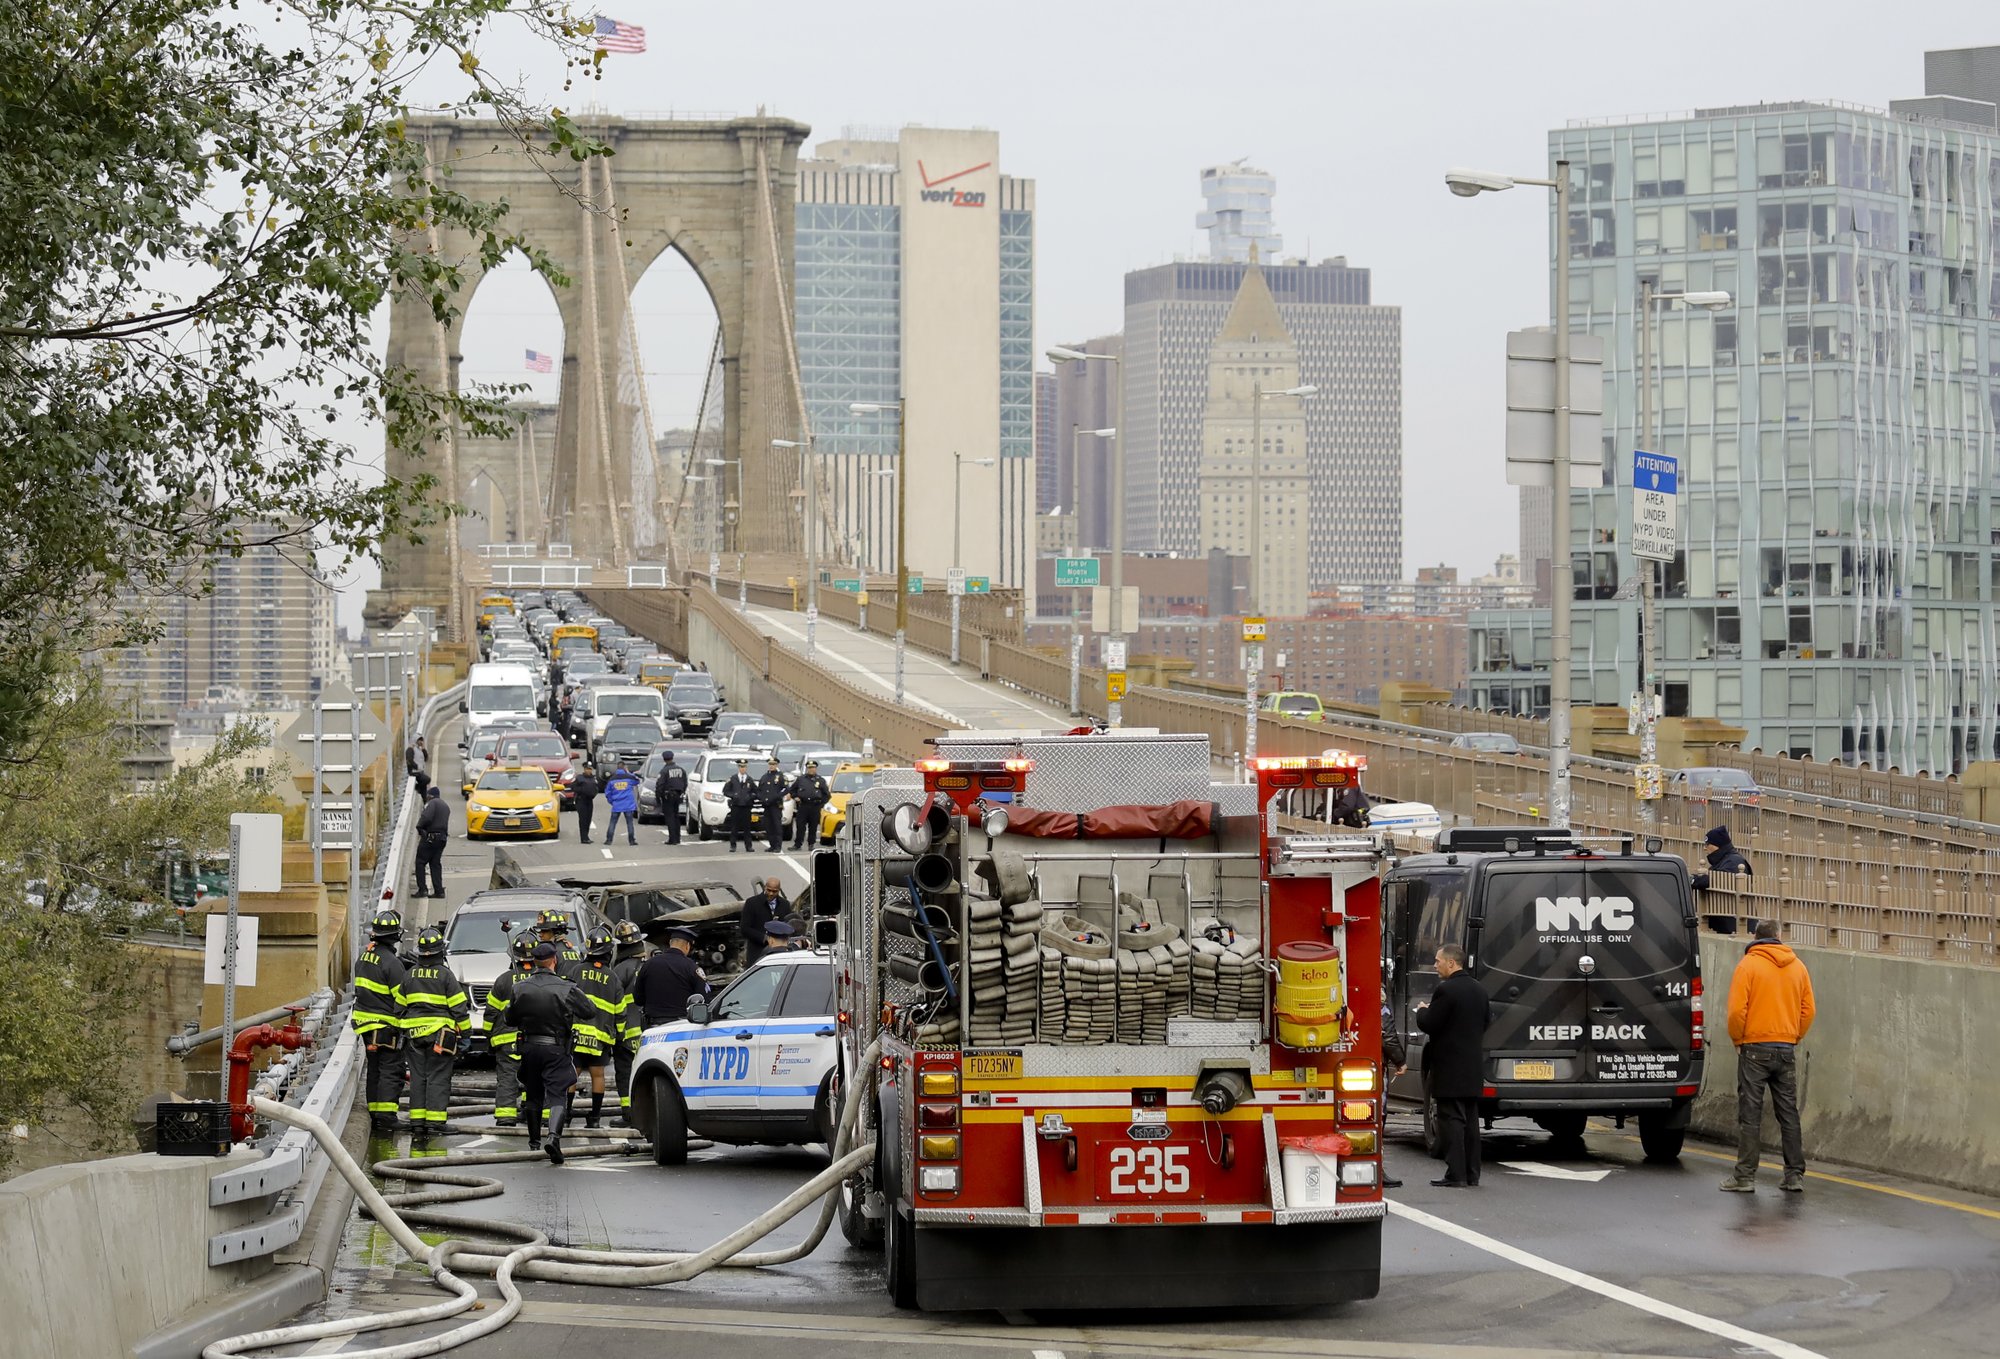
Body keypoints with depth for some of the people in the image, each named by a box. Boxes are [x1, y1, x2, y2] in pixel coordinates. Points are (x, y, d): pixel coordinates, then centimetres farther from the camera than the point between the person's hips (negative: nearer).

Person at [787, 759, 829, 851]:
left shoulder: (821, 780, 9)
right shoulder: (800, 779, 12)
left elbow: (827, 795, 12)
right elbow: (792, 789, 21)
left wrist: (822, 804, 4)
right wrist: (795, 797, 5)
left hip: (815, 807, 0)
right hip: (802, 806, 0)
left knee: (813, 828, 3)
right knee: (800, 826, -4)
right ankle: (797, 844, 0)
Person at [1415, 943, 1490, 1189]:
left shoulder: (1446, 990, -16)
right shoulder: (1479, 990, 11)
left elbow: (1428, 1024, -18)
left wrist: (1422, 1011, 4)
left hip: (1450, 1070, -8)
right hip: (1474, 1067, 8)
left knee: (1452, 1120, -6)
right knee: (1471, 1120, 11)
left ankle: (1456, 1175, -9)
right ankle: (1471, 1174, 14)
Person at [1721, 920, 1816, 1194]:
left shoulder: (1748, 965, -7)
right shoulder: (1797, 967, 8)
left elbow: (1737, 1010, -13)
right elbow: (1808, 1010, 8)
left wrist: (1738, 1040, 0)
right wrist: (1793, 1037, 15)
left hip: (1755, 1048, -4)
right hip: (1787, 1048, 4)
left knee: (1750, 1113, -2)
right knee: (1788, 1113, 9)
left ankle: (1745, 1176, -3)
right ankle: (1795, 1174, 9)